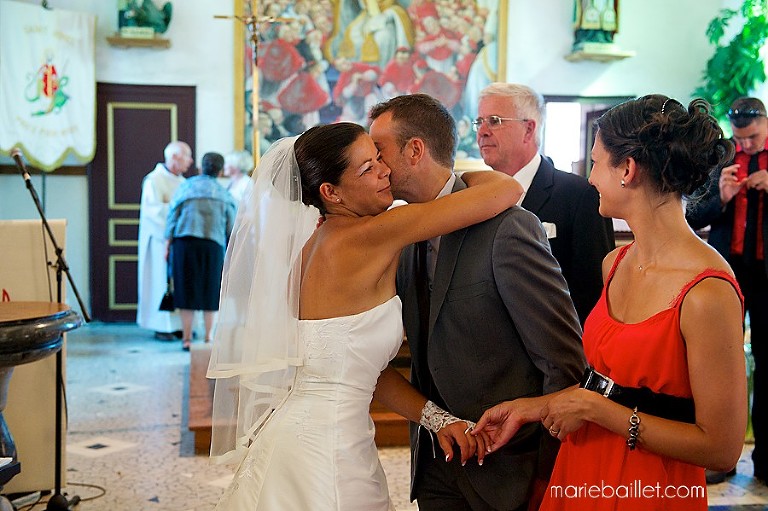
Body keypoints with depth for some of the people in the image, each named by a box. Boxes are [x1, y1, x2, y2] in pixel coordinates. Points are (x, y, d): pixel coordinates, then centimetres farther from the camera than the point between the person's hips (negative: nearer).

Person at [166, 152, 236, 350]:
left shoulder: (185, 187, 9)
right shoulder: (224, 195, 10)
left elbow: (172, 218, 5)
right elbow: (231, 228, 9)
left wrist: (167, 246, 8)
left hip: (184, 244, 0)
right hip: (213, 246, 0)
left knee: (187, 292, 4)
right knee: (209, 294, 9)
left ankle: (187, 339, 6)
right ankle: (209, 338, 12)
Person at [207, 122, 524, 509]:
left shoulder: (315, 243, 8)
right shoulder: (369, 236, -18)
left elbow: (367, 367, 8)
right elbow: (506, 190, -17)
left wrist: (437, 418, 0)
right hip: (322, 450, -9)